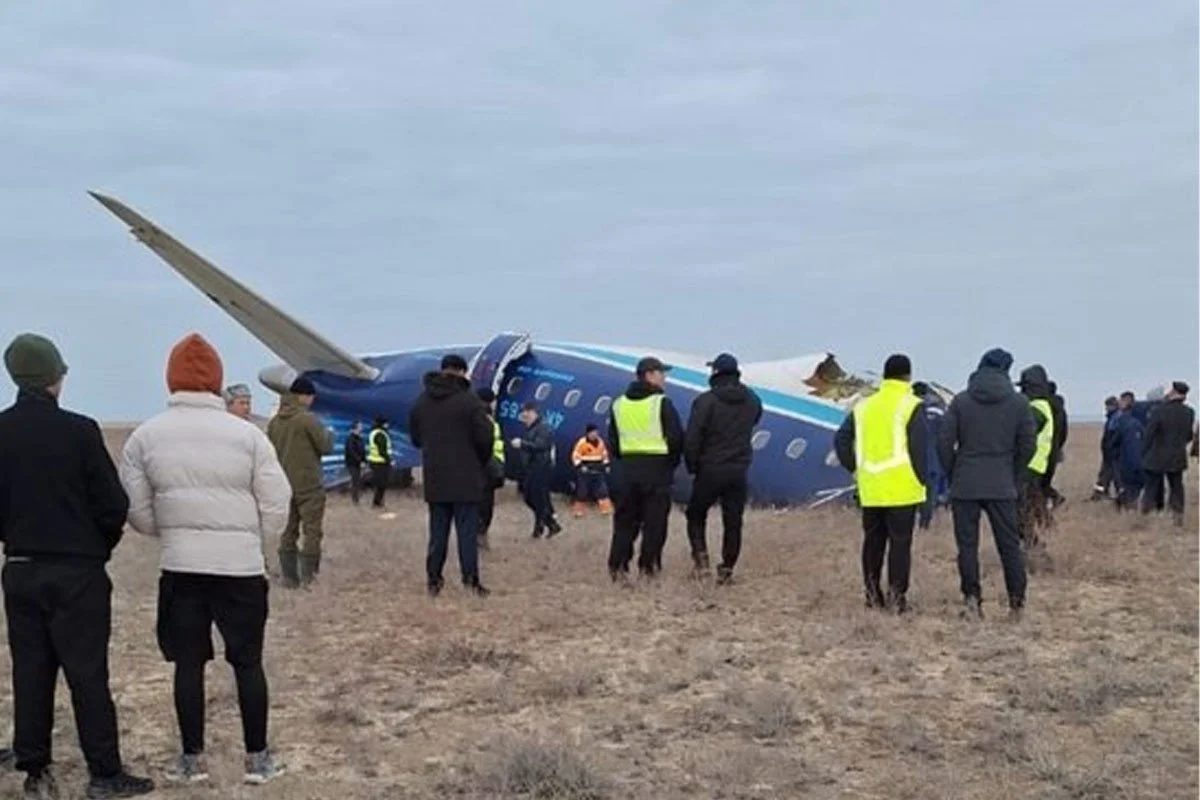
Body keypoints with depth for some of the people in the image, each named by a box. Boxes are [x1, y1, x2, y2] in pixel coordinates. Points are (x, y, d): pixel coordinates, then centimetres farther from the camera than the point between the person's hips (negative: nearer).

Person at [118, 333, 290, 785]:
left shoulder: (146, 436, -2)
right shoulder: (247, 435, -7)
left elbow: (137, 511, 2)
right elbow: (277, 506, -5)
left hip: (180, 567, 1)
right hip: (241, 566, -1)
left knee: (188, 663, 11)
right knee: (247, 662, 9)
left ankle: (192, 760, 17)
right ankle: (257, 758, 15)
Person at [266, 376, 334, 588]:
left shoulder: (274, 422, 5)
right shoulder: (307, 419, -13)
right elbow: (326, 446, -10)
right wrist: (329, 433, 9)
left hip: (284, 485, 6)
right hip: (309, 485, -6)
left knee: (288, 533, 10)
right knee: (312, 531, -1)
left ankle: (289, 577, 11)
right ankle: (308, 577, -5)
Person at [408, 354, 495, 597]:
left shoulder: (421, 402, 8)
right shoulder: (469, 400, -11)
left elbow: (415, 437, 14)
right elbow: (485, 438, -12)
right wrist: (481, 463, 5)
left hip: (434, 479, 5)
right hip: (466, 479, -5)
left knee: (438, 531, 11)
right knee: (467, 530, -1)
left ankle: (433, 579, 11)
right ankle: (470, 580, -3)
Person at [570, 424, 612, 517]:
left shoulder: (600, 442, 5)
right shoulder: (582, 442, -12)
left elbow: (604, 455, 18)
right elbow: (575, 456, -10)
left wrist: (606, 465, 9)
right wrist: (580, 466, -20)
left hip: (598, 469, 4)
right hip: (585, 469, -4)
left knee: (602, 489, 0)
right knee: (582, 490, 0)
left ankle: (606, 508, 7)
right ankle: (579, 510, 11)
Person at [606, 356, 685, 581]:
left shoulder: (619, 404, 10)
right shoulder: (662, 403, -8)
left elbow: (613, 441, 12)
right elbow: (676, 438, -9)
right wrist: (672, 462, 6)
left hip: (628, 468, 5)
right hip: (657, 468, -5)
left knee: (624, 520, 10)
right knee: (655, 521, 2)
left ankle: (617, 566, 6)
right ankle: (648, 567, 1)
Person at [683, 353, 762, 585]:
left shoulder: (705, 401, -13)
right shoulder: (752, 401, 3)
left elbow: (691, 438, -13)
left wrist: (691, 467, -1)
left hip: (710, 470, -3)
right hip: (739, 471, 3)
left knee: (696, 514, 15)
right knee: (733, 521, 9)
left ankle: (701, 557, 2)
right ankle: (727, 568, 10)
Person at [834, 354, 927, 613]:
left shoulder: (863, 406, 10)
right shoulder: (910, 406, -7)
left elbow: (841, 440, 10)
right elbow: (920, 447, -11)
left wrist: (855, 469, 14)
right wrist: (922, 479, -2)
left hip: (871, 489, 5)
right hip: (902, 488, -5)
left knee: (873, 539, 13)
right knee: (900, 542, 1)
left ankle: (872, 592, 16)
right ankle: (896, 595, 0)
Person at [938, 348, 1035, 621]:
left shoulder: (960, 401, 0)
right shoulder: (1019, 403, 1)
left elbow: (944, 442, -3)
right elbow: (1028, 445, 0)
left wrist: (953, 475, 9)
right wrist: (1013, 477, 12)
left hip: (965, 486, -1)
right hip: (1002, 487, 1)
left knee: (967, 545, 4)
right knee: (1009, 544, 7)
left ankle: (972, 599, 0)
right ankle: (1016, 603, 9)